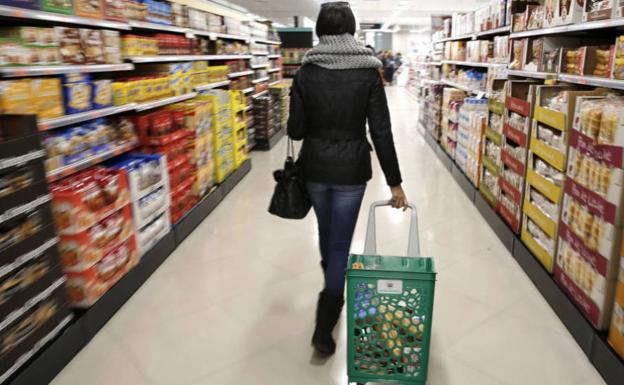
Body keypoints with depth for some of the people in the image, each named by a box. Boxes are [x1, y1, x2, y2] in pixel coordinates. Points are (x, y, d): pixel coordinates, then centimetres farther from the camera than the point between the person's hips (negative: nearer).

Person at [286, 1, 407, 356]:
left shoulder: (306, 73, -5)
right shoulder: (368, 72, -7)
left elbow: (296, 130, -5)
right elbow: (382, 132, -11)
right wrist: (395, 182, -6)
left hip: (315, 167, 3)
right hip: (351, 169, -2)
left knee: (326, 233, 25)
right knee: (340, 242, 6)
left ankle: (332, 293, 50)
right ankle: (324, 327, 8)